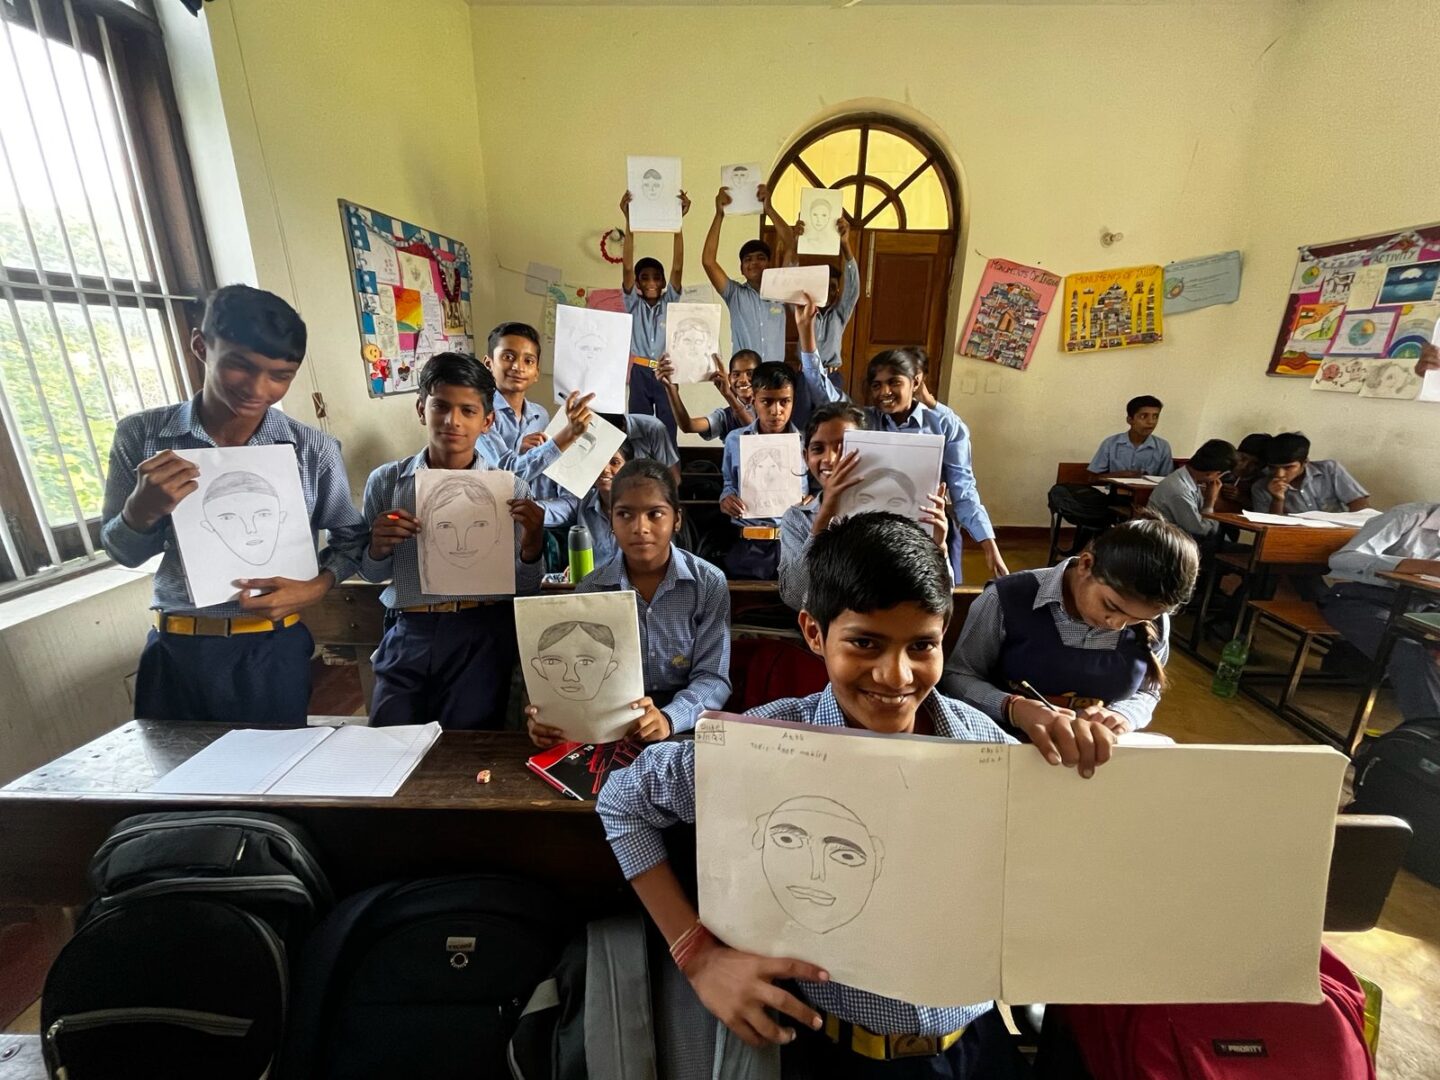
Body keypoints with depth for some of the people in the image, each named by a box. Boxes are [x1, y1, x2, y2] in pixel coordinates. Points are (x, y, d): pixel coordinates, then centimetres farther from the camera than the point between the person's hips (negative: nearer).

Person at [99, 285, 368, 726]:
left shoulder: (312, 449, -7)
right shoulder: (140, 435, -3)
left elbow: (349, 538, 2)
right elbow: (122, 552, 4)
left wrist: (314, 587, -15)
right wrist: (144, 507, -17)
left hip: (271, 650, -1)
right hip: (174, 649, 2)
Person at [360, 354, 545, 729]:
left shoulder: (510, 488, 0)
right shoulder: (385, 481, 6)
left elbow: (525, 587, 1)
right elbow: (372, 576, 16)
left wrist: (531, 546, -19)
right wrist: (379, 549, -7)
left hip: (482, 633, -1)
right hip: (408, 632, 2)